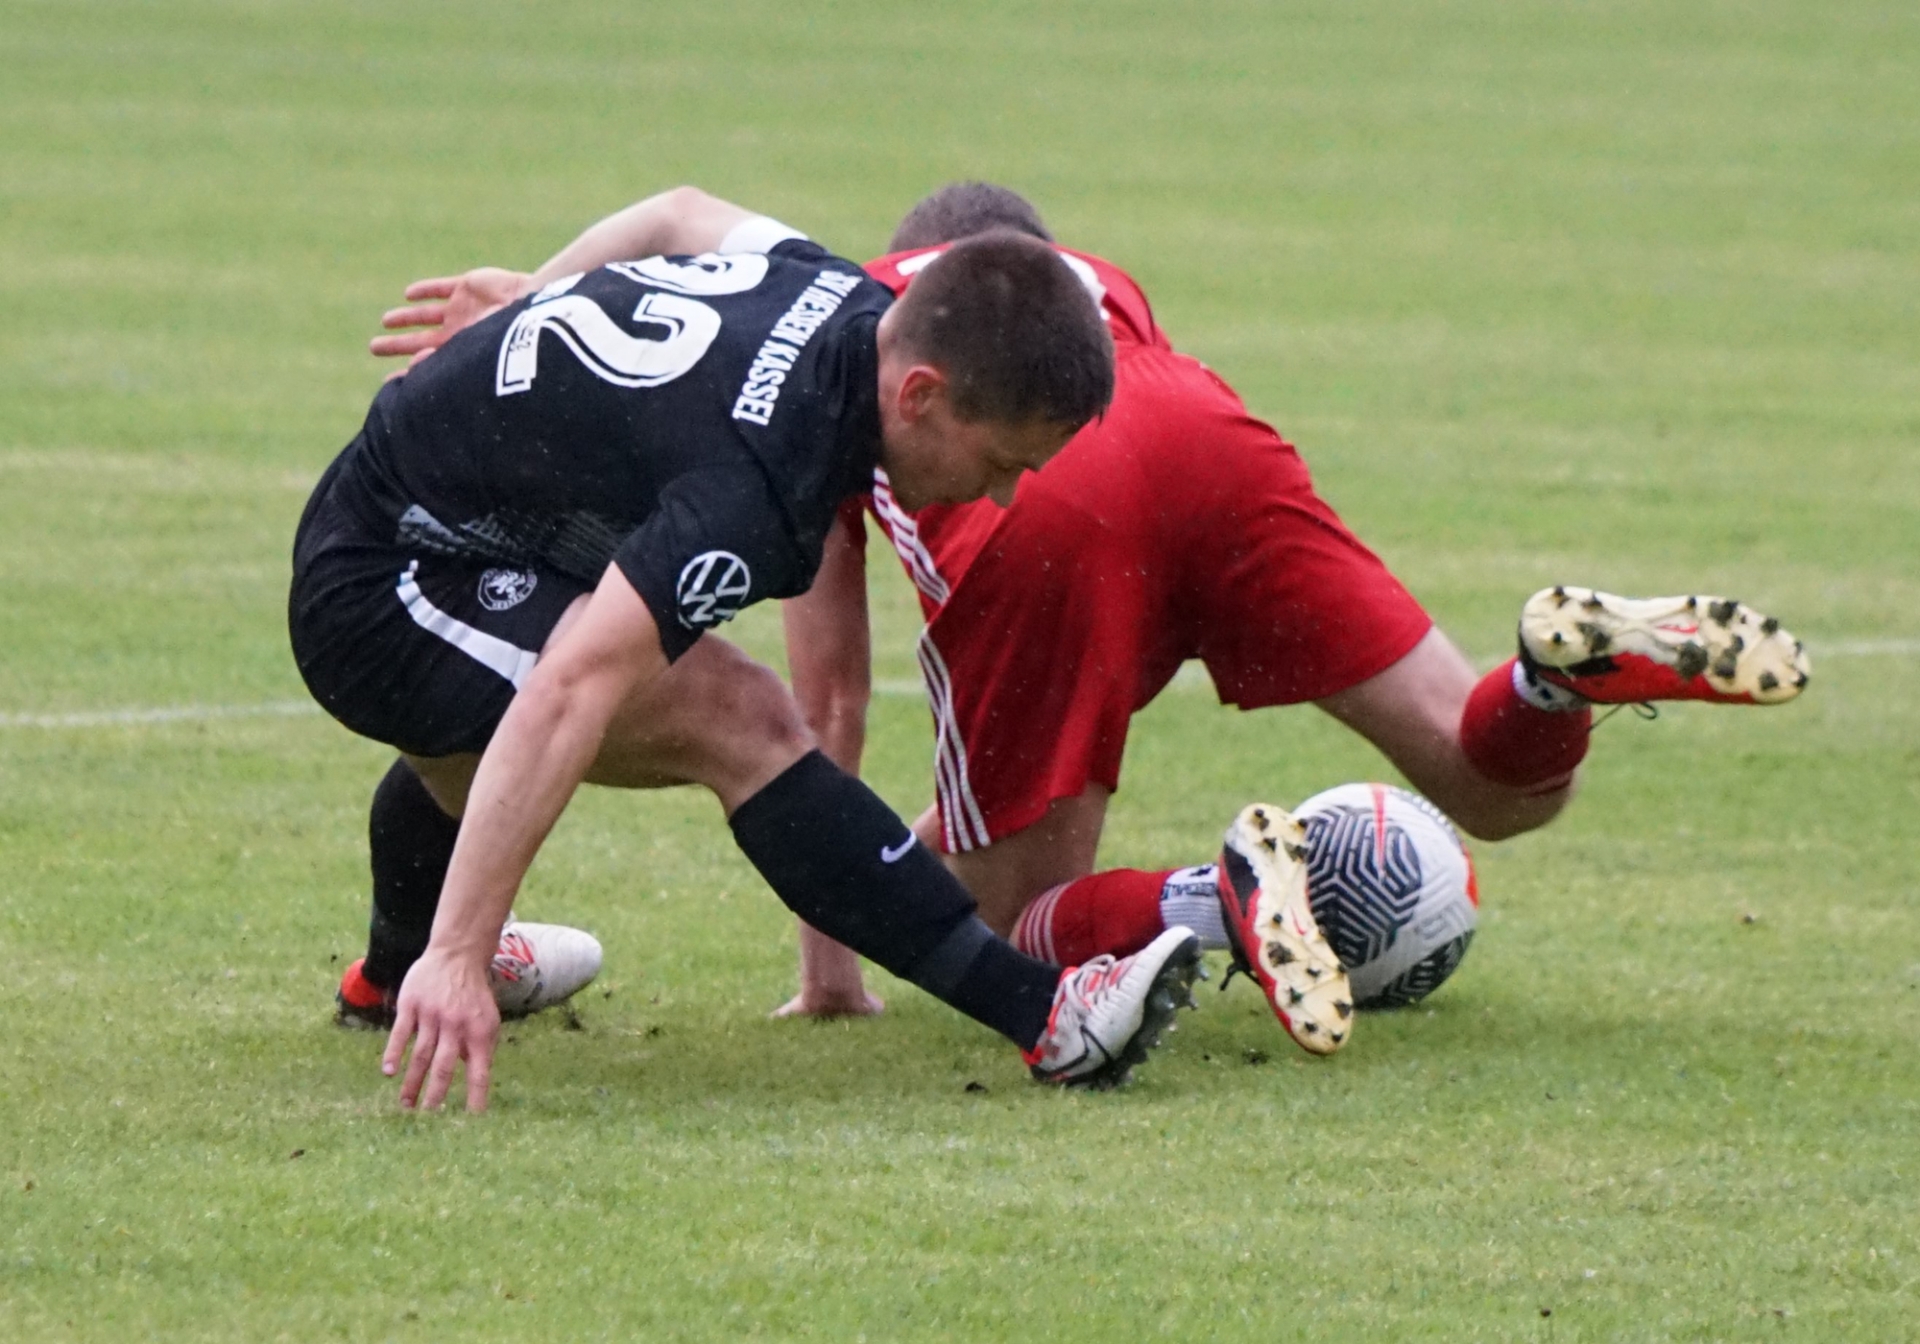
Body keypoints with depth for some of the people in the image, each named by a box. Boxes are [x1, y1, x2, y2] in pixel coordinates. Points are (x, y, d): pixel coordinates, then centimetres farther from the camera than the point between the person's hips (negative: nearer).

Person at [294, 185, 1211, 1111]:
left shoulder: (833, 292, -10)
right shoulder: (757, 490, -37)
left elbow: (684, 214, 13)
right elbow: (566, 694, -46)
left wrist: (533, 301, 32)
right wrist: (458, 957, -50)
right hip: (375, 595, -10)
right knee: (736, 722, -26)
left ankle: (396, 966, 71)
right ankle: (1042, 1018, -26)